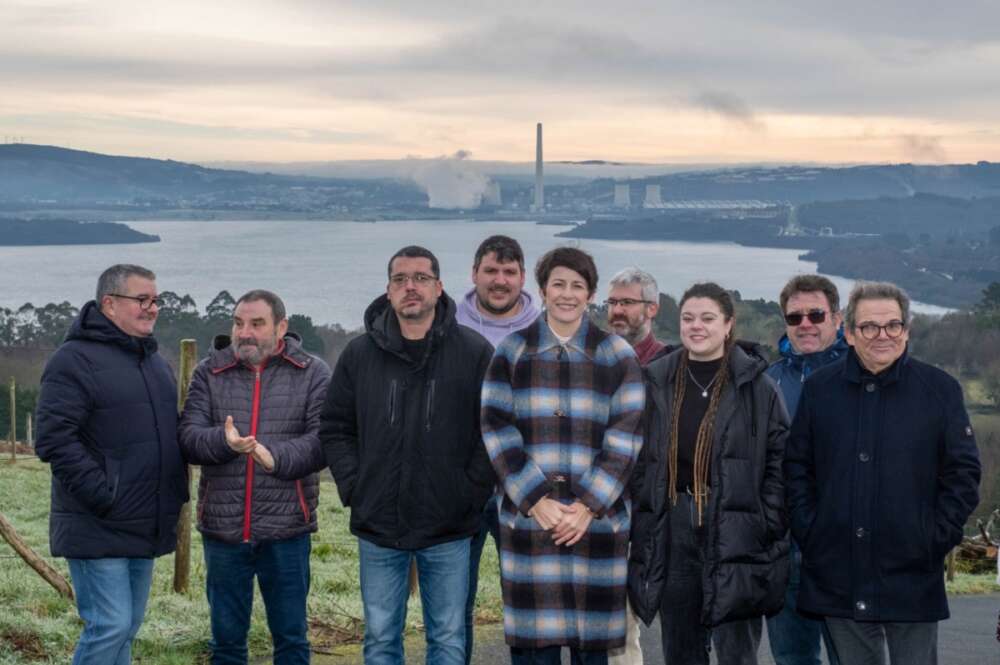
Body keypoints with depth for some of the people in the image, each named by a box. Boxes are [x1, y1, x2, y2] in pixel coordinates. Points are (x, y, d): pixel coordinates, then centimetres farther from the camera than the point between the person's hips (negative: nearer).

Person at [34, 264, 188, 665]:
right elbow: (54, 439, -19)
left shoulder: (156, 363, 16)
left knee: (127, 628, 13)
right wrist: (103, 497, -21)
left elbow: (172, 433, 27)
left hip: (145, 526, 8)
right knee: (109, 626, -11)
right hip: (98, 531, -8)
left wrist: (177, 491, 14)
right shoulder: (76, 360, -11)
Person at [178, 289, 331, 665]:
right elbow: (188, 437, -4)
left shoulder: (312, 374, 1)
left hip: (286, 531, -2)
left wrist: (278, 456, -28)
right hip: (223, 530, 2)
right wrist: (223, 441, -25)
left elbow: (324, 439, -11)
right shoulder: (210, 373, 6)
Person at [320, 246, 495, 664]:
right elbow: (336, 430, 9)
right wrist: (354, 488, -1)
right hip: (378, 527, 2)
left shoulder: (474, 352, -3)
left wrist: (474, 490, -7)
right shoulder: (359, 354, 3)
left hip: (449, 528, -1)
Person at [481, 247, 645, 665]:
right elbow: (496, 431, 0)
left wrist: (589, 506, -10)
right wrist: (535, 501, -11)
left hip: (598, 517, 0)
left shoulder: (617, 356, 6)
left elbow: (625, 438, 0)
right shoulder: (512, 352, 6)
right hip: (529, 518, 0)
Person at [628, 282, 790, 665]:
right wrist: (642, 527, 4)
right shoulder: (657, 383, 8)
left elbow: (780, 460, -1)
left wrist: (768, 526, -8)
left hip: (734, 536, -3)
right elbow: (639, 461, 11)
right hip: (672, 536, 3)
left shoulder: (756, 386, 0)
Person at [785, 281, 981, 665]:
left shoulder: (940, 389, 1)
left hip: (912, 575, -2)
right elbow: (796, 467, 11)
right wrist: (808, 532, 1)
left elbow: (963, 472, 2)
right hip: (838, 576, 2)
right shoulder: (819, 388, 7)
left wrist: (938, 537, -5)